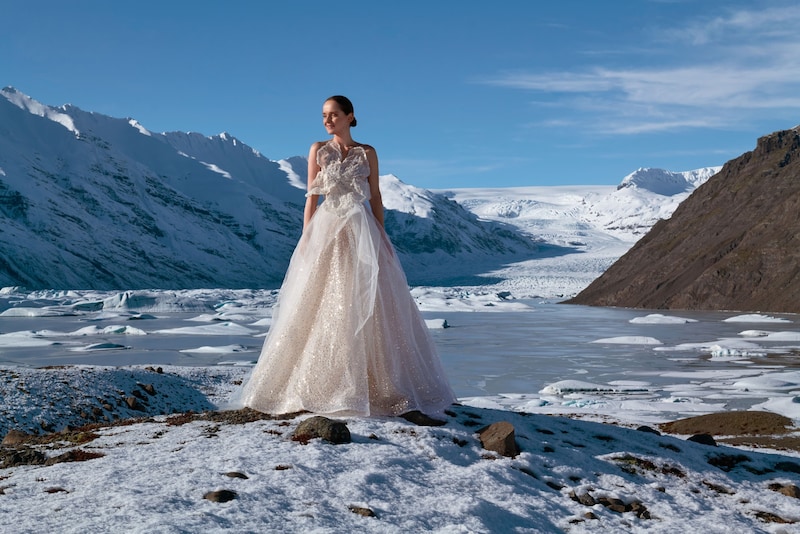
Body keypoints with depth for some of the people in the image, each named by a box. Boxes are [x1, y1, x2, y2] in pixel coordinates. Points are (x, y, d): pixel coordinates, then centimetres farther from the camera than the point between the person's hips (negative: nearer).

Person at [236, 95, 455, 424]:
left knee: (372, 312, -4)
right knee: (321, 310, 0)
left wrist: (381, 238, 0)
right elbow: (311, 197, 6)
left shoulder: (367, 153, 8)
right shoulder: (318, 151, 8)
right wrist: (306, 237, -2)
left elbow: (376, 197, 8)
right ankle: (310, 389, 10)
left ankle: (402, 398, -4)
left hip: (362, 234, 0)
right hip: (326, 232, 0)